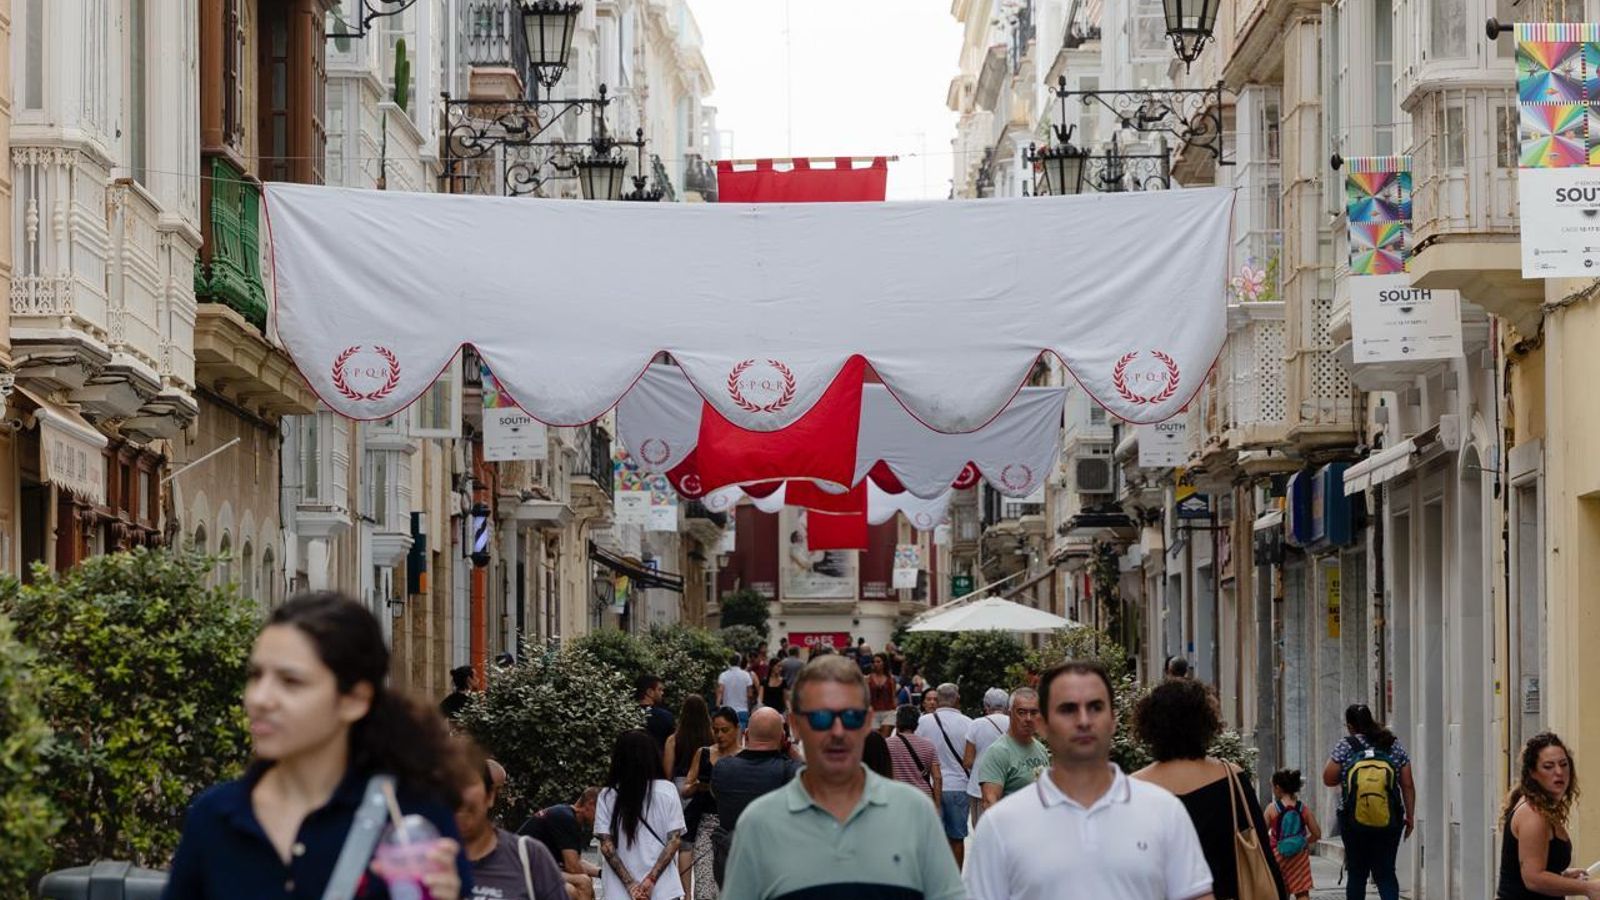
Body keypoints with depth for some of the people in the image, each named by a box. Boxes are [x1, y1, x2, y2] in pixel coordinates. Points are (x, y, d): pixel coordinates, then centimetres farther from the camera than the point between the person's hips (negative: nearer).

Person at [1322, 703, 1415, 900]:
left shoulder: (1345, 747, -5)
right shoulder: (1394, 745, 3)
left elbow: (1328, 779, -3)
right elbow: (1408, 785, 3)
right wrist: (1410, 816, 10)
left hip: (1353, 822, -2)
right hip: (1389, 821, 2)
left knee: (1357, 873, 8)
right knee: (1386, 872, 5)